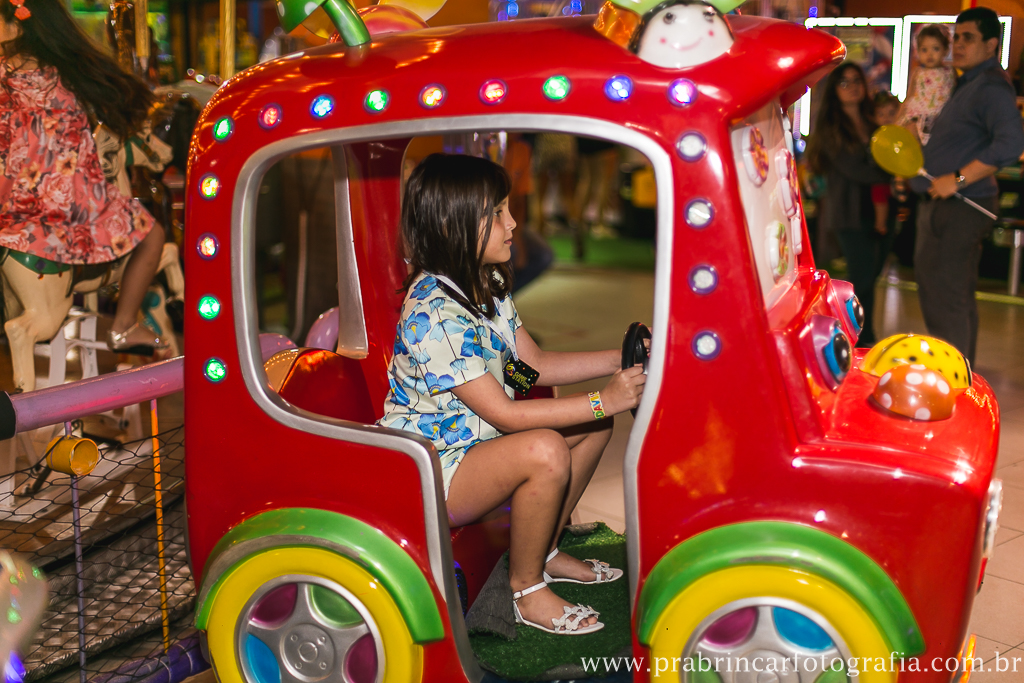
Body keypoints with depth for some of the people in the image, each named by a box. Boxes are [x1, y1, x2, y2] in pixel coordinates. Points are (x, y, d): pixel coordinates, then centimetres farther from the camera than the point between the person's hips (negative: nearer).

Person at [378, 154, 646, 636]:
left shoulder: (487, 282, 2)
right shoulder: (433, 312, -28)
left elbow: (534, 365, 7)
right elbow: (505, 415, -27)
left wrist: (619, 360, -4)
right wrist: (604, 400, -28)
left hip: (476, 442, 9)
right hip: (427, 473, -9)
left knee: (594, 424, 3)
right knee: (545, 450, -32)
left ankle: (543, 551, 15)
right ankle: (526, 590, -9)